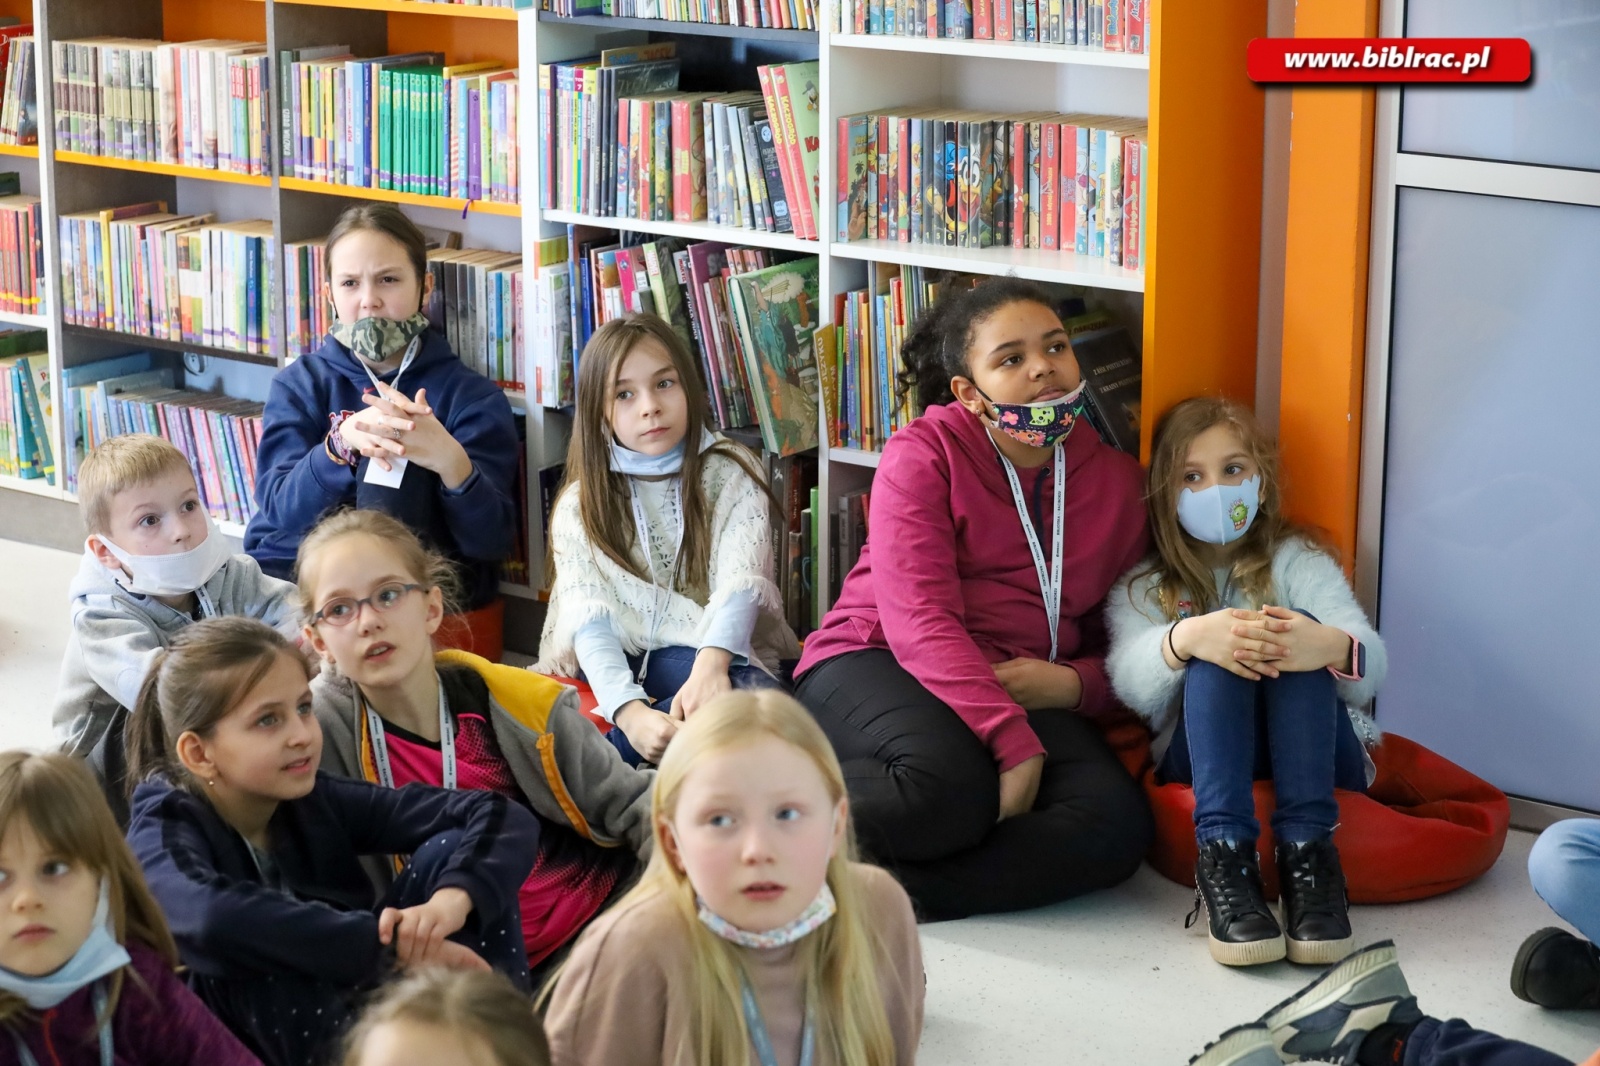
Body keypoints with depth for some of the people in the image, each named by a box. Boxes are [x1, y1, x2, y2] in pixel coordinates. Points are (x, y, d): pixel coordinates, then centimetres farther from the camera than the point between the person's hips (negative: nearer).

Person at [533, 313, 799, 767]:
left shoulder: (731, 474, 7)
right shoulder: (581, 506, 7)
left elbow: (739, 581, -10)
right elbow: (589, 619, -9)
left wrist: (710, 665, -32)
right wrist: (629, 710, -30)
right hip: (622, 672, -1)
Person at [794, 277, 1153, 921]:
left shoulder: (1116, 481, 11)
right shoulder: (924, 455, -3)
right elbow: (919, 620, -16)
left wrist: (1071, 685, -12)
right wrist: (1014, 743, -28)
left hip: (1024, 694, 5)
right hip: (877, 665, -5)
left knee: (1118, 823, -28)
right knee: (951, 786, -40)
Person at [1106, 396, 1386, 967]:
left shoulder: (1297, 562, 9)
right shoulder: (1142, 587, 10)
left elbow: (1372, 666, -9)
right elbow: (1131, 684, -12)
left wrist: (1331, 647, -36)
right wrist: (1186, 639, -36)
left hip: (1317, 760, 0)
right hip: (1201, 764, 0)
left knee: (1297, 632, -26)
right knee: (1217, 655, -27)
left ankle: (1307, 852, -39)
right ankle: (1224, 855, -42)